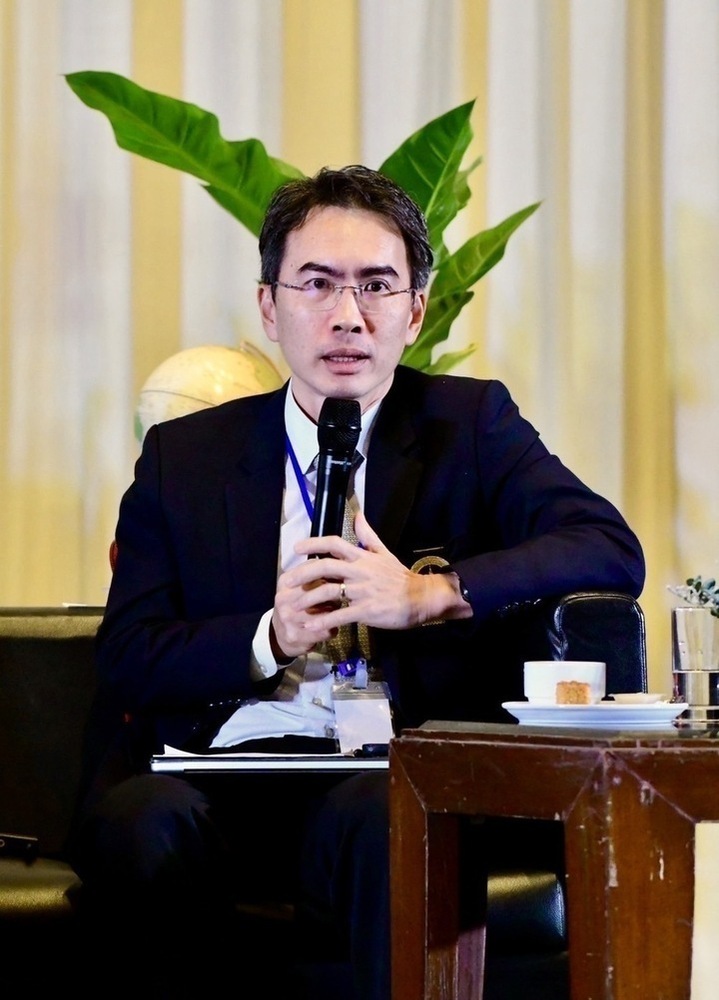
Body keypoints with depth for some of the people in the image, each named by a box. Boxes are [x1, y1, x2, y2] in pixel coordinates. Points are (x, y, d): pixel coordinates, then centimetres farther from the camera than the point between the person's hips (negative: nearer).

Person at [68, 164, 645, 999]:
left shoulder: (469, 424, 14)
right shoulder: (183, 457, 18)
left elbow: (614, 553, -1)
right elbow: (128, 658, 9)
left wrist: (427, 594, -14)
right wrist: (272, 637, -9)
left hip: (390, 778, -2)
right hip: (220, 769, 2)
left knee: (382, 814, -37)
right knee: (137, 822, -32)